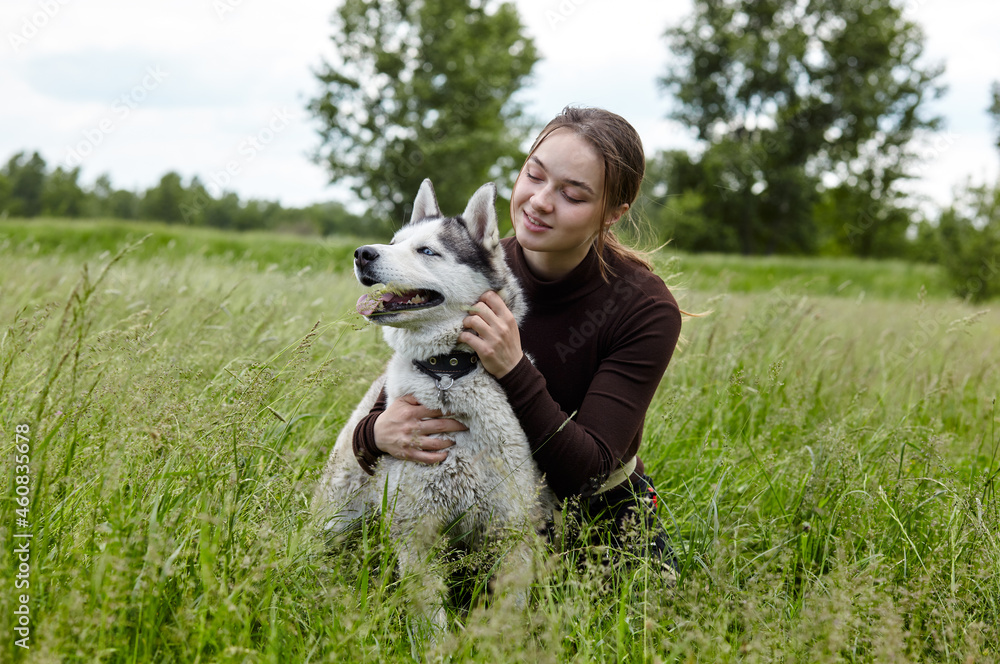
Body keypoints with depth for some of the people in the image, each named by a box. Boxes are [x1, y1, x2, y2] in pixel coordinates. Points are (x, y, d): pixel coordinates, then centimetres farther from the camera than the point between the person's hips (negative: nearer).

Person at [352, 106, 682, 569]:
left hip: (603, 515, -1)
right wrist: (376, 435, -35)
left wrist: (513, 371, -39)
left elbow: (587, 472, -26)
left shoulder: (645, 309, -21)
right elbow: (390, 404, -10)